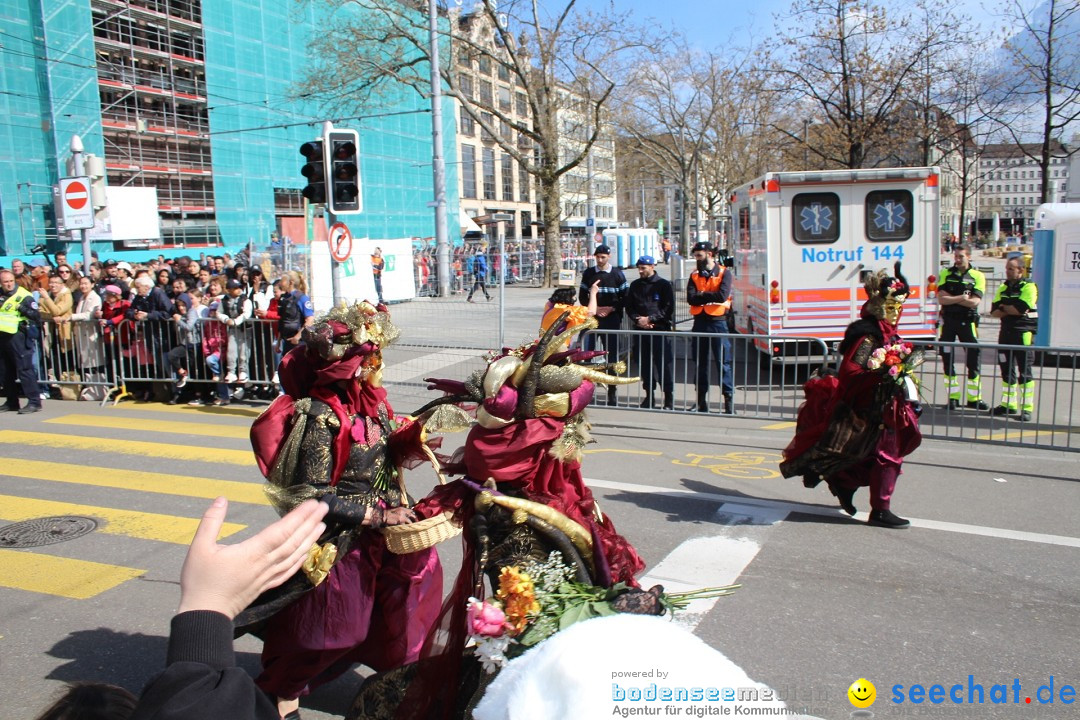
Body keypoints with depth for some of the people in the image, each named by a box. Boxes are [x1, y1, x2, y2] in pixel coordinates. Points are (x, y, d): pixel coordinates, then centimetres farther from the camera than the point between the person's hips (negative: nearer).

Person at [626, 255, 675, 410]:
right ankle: (649, 395, 19)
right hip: (640, 330, 5)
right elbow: (629, 307, 12)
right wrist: (638, 319, -7)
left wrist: (650, 319, -12)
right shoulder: (635, 285, 14)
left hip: (661, 330, -4)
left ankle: (669, 399, 0)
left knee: (664, 365, -6)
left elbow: (668, 308, -5)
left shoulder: (664, 285, 1)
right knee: (644, 364, 8)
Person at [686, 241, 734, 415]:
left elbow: (723, 295, -17)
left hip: (717, 322, -4)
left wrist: (702, 295, -7)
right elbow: (690, 298, -5)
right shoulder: (694, 275, 10)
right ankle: (701, 399, 17)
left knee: (723, 362, -4)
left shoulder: (723, 273, -1)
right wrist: (710, 297, -13)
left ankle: (729, 398, 1)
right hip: (699, 322, 4)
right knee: (700, 363, 9)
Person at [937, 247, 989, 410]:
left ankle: (974, 398, 9)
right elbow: (941, 300, -7)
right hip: (948, 321, 1)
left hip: (967, 322, -1)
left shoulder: (977, 276, 2)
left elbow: (974, 302, -12)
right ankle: (953, 397, 12)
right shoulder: (946, 274, 5)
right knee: (948, 360, 3)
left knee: (973, 360, 0)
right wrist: (961, 297, -14)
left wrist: (951, 298, -12)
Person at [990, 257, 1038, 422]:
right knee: (1007, 369, 11)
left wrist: (1004, 307, -3)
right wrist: (1012, 310, -12)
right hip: (1006, 332, 7)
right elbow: (994, 312, 5)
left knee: (1024, 371, -6)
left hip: (1023, 333, -7)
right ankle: (1009, 404, 20)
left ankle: (1027, 408, -3)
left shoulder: (1029, 287, -7)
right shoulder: (1003, 287, 14)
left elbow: (1021, 308, -20)